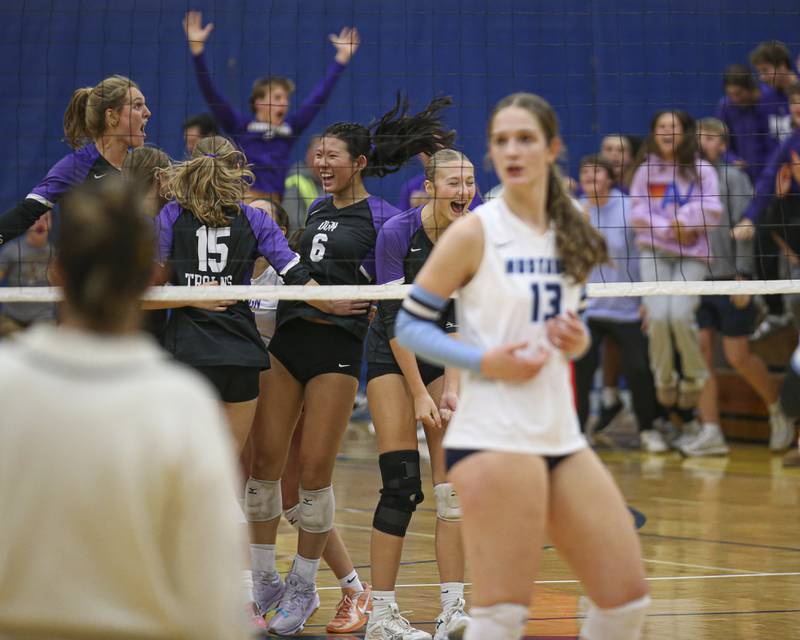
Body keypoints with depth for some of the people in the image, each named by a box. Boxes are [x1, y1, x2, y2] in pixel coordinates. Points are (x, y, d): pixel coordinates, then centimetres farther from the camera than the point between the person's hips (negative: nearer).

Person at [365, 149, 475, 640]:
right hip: (393, 357, -4)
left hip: (443, 355, 4)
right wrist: (419, 394, -19)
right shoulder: (397, 232, -21)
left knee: (456, 484, -6)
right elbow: (396, 319, -19)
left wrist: (451, 388, -14)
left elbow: (460, 319, -6)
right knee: (402, 484, -11)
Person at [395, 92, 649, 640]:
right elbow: (409, 326, -5)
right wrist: (485, 362, -18)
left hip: (562, 435, 7)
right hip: (494, 436, -7)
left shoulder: (572, 234, 12)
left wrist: (578, 342, 1)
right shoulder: (474, 233, -6)